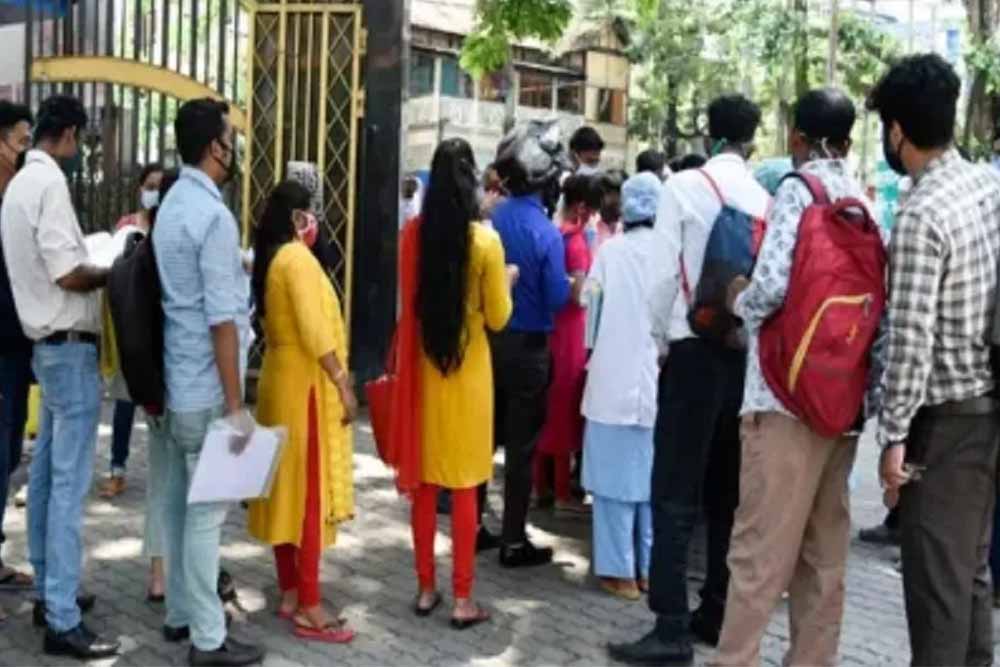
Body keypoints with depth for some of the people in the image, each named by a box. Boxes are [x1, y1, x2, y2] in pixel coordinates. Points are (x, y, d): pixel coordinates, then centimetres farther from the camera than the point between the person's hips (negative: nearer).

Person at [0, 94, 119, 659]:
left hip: (47, 342, 10)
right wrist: (111, 274, -5)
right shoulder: (50, 181, -15)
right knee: (69, 482, -7)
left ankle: (49, 589, 26)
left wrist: (92, 265, 10)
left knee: (46, 473, 15)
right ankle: (63, 621, -3)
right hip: (71, 347, -10)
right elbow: (68, 274, -21)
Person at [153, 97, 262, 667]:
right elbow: (220, 319, -22)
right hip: (207, 390, -9)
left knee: (181, 502, 16)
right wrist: (235, 405, -20)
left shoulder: (172, 204, 11)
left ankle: (180, 613, 28)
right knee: (207, 510, -1)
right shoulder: (214, 215, -19)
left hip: (178, 383, 9)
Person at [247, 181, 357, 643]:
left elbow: (286, 321, 12)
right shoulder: (297, 258, -15)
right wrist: (343, 384, -21)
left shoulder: (269, 259, 13)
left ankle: (290, 592, 21)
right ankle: (308, 609, -1)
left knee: (287, 488, 13)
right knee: (310, 492, -6)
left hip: (281, 378, 10)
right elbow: (314, 330, -23)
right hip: (306, 383, -10)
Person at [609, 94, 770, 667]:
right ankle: (720, 613, 20)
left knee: (677, 491, -2)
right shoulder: (768, 199, 3)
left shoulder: (684, 186, -7)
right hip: (750, 352, 5)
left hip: (696, 349, -4)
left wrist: (661, 340, 4)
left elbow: (665, 273, -9)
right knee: (730, 491, 13)